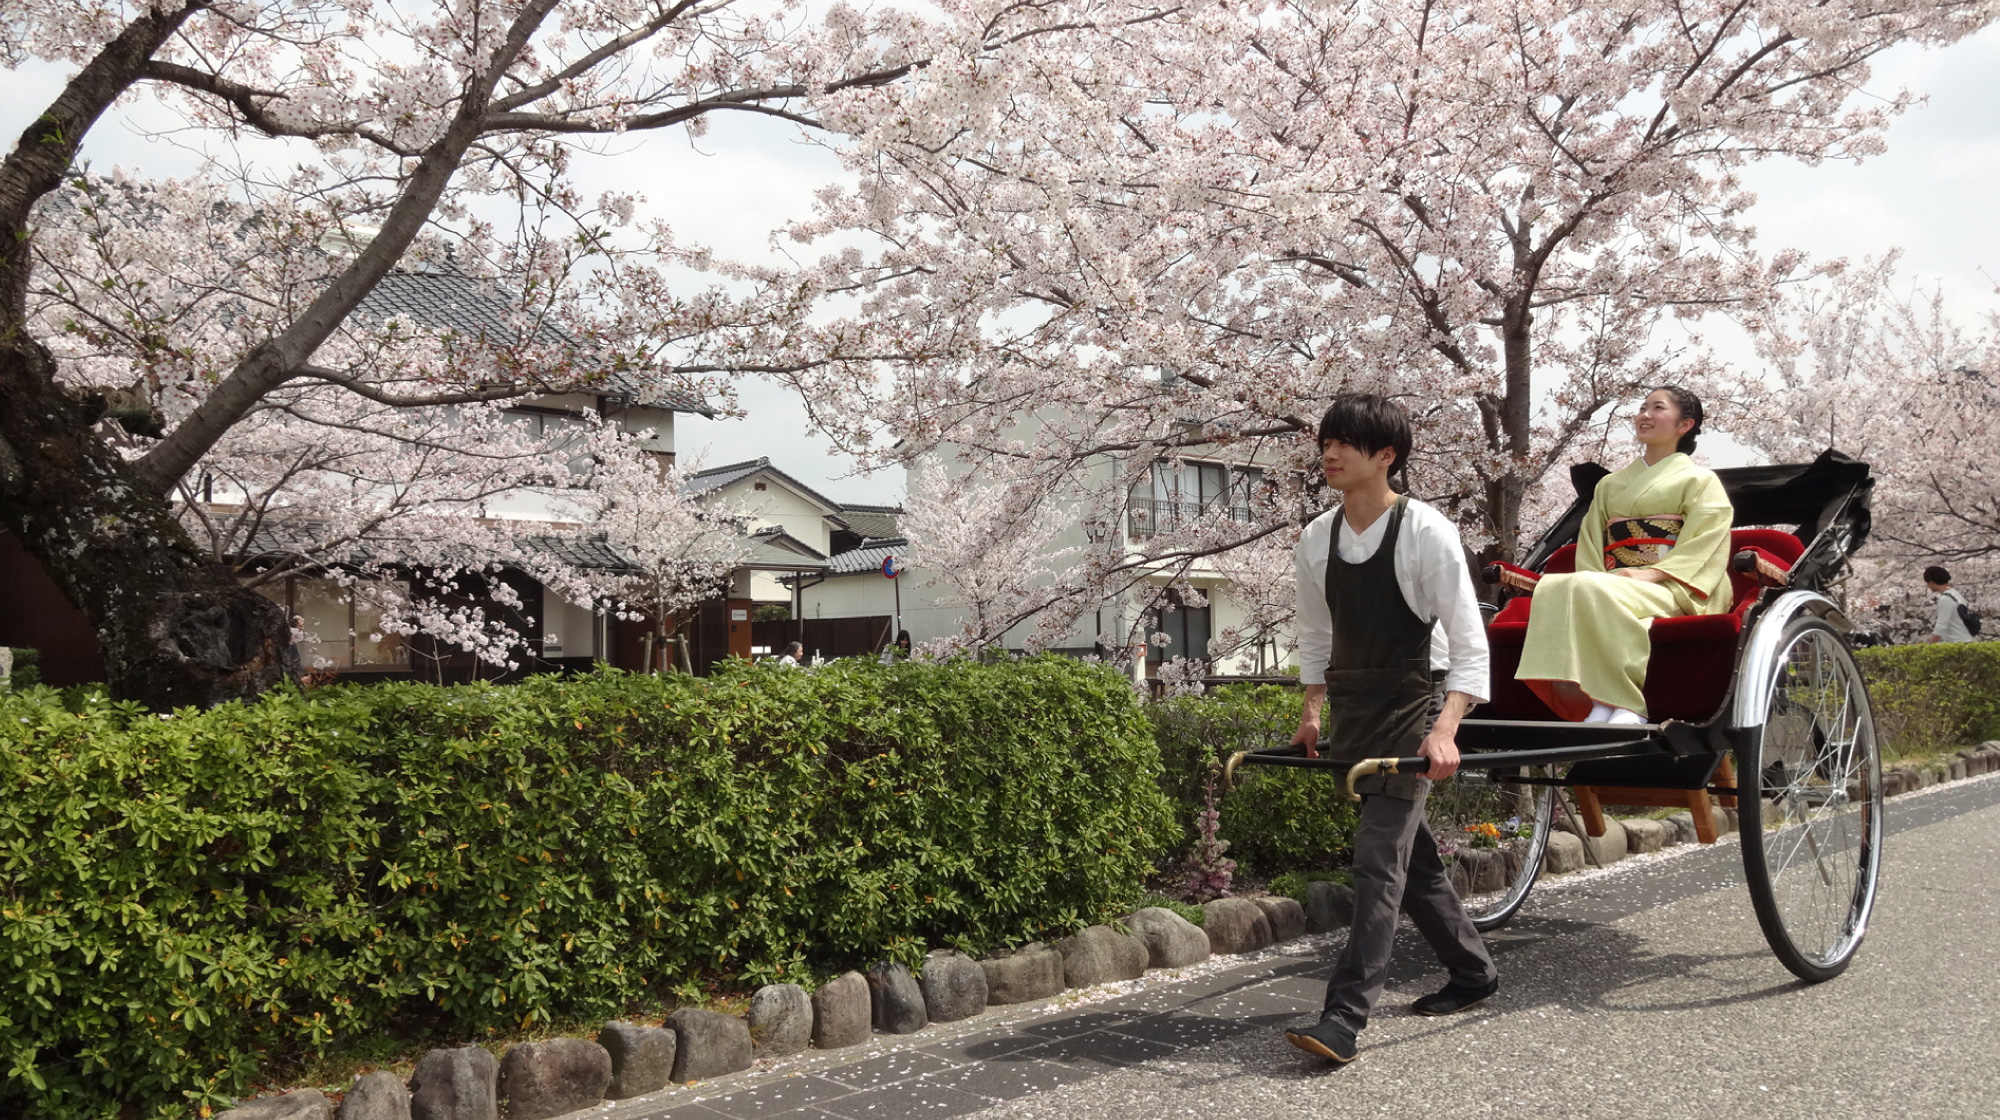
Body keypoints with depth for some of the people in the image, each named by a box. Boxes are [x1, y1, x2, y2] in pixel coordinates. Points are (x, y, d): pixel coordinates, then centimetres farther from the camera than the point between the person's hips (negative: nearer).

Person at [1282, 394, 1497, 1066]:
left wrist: (1444, 731, -27)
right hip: (1352, 710, 6)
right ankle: (1473, 972, 34)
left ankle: (1345, 1017, -14)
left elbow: (1469, 644, -16)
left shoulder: (1426, 533, -15)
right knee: (1410, 856, 15)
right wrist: (1313, 713, 12)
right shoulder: (1316, 539, 2)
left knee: (1380, 858, -13)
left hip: (1413, 707, -6)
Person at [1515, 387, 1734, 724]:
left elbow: (1706, 544, -2)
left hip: (1671, 589, -4)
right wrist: (1593, 578, -7)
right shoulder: (1610, 484, 27)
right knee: (1551, 589, -31)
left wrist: (1651, 573, -18)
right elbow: (1590, 544, 16)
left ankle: (1629, 704, -35)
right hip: (1613, 584, 4)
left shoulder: (1699, 480, 14)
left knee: (1589, 590, -36)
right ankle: (1598, 704, -37)